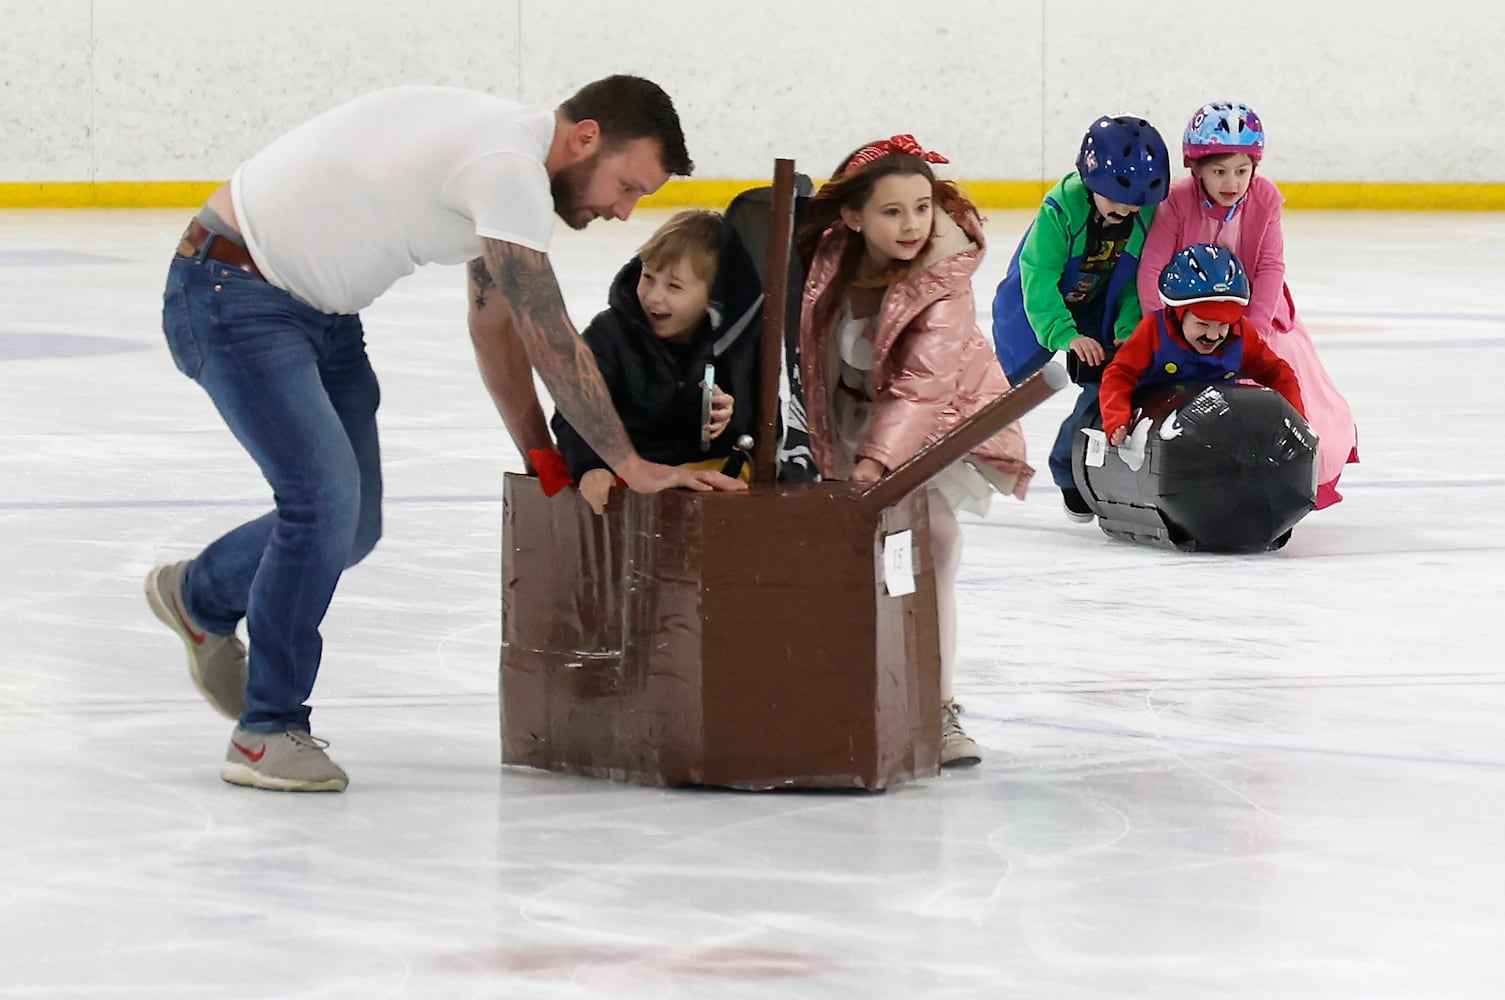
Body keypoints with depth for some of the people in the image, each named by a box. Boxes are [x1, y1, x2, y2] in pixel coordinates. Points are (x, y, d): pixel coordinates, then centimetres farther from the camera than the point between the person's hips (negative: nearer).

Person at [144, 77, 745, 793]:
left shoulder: (509, 156, 7)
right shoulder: (508, 166, -25)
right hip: (232, 295, -10)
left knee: (351, 525, 10)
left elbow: (496, 330, 17)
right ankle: (267, 731, -6)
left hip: (319, 308, 10)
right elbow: (552, 342, -24)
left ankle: (200, 597, 37)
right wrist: (633, 467, -17)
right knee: (325, 499, -18)